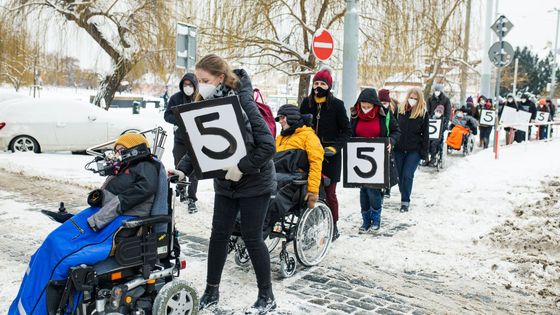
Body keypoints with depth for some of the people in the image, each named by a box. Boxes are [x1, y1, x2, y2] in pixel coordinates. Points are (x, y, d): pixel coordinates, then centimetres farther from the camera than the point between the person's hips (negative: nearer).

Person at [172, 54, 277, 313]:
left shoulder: (243, 103, -19)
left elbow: (267, 145, -22)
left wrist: (242, 168, -24)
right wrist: (182, 169, -10)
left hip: (253, 182, -6)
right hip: (225, 183, 6)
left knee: (252, 238, 1)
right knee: (219, 234, 11)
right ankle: (211, 290, 27)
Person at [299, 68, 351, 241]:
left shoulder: (337, 105, -2)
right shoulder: (306, 103, 7)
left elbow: (347, 131, 1)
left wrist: (334, 147, -11)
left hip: (330, 156, -3)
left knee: (329, 193, 3)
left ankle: (333, 226, 19)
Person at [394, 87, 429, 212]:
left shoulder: (423, 113, -4)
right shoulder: (400, 110, 4)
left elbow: (425, 134, -2)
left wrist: (424, 152, -6)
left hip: (414, 150, -3)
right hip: (399, 149, 3)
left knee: (407, 175, -9)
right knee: (400, 175, 8)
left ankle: (405, 201, 1)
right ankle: (404, 198, 24)